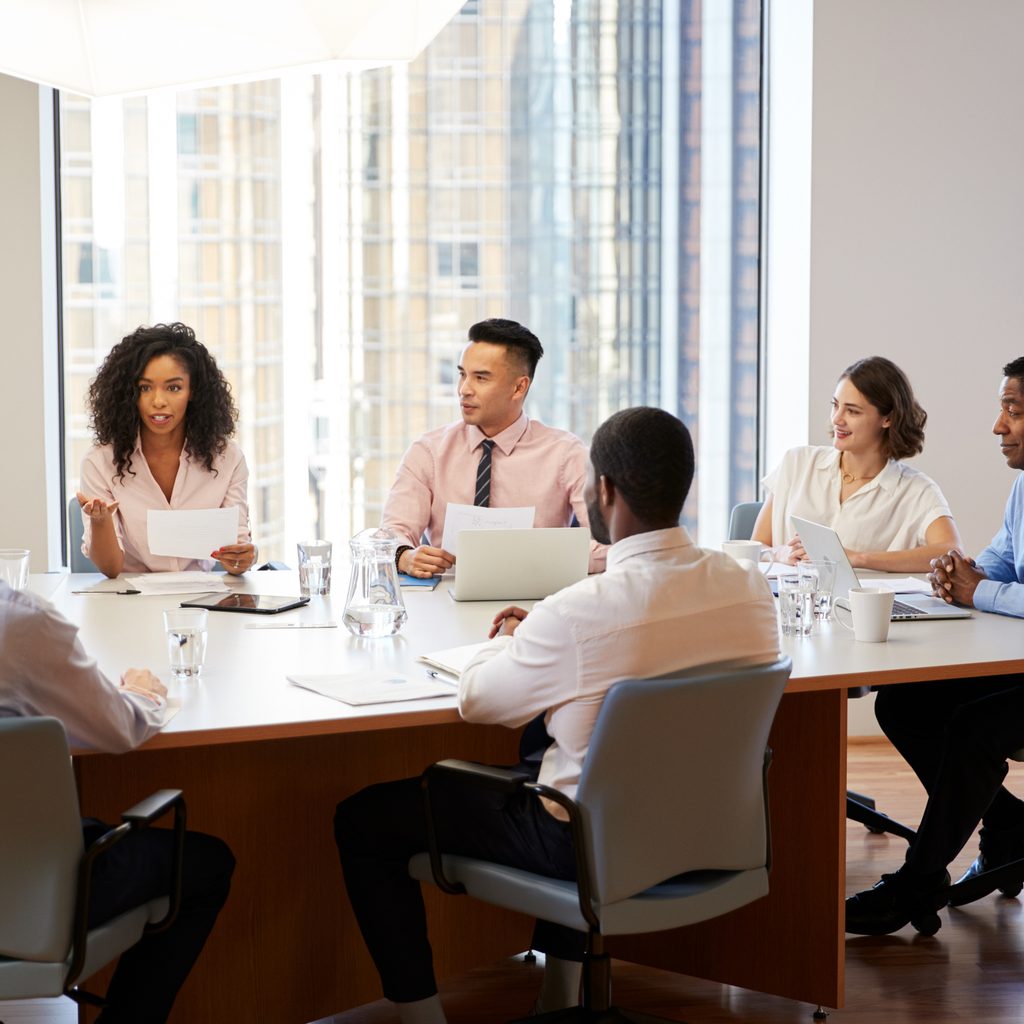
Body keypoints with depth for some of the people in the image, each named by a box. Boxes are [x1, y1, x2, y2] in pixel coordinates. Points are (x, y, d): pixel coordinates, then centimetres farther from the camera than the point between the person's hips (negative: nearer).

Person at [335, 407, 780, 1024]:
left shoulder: (578, 614, -27)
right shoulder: (751, 590, -9)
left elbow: (475, 701, -11)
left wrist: (507, 642, 11)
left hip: (598, 848, -6)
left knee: (363, 819, 8)